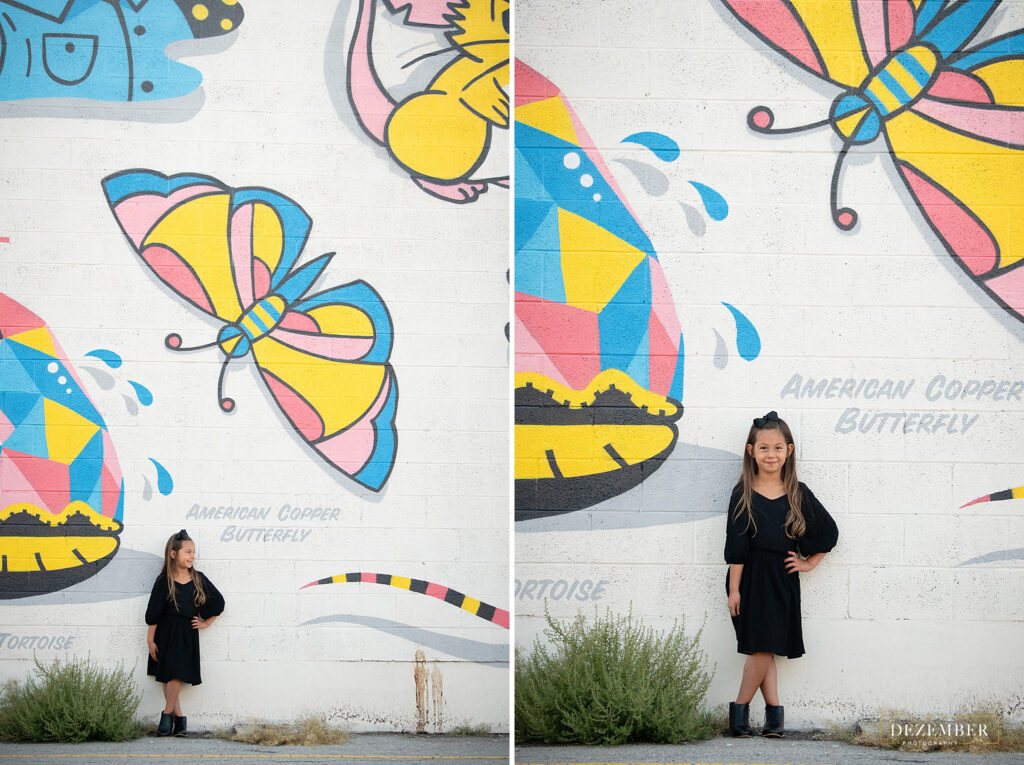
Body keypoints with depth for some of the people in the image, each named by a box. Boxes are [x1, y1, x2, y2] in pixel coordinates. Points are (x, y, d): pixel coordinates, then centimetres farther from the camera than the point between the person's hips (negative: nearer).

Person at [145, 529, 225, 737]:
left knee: (177, 674, -9)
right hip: (165, 633, -1)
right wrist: (151, 640, -4)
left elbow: (218, 602, 15)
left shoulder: (198, 579, 2)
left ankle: (167, 715, 2)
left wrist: (206, 622, 10)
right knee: (166, 676, 1)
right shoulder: (164, 581, -5)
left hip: (187, 634, 1)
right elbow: (153, 613, -3)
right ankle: (179, 717, 8)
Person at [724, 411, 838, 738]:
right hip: (751, 578, -2)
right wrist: (734, 589, -7)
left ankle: (740, 707, 8)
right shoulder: (743, 495, -2)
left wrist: (809, 563, 8)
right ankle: (774, 711, 3)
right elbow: (736, 548, -4)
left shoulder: (798, 495, 5)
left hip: (783, 581, 2)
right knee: (762, 649, -6)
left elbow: (829, 531, 17)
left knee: (764, 648, -3)